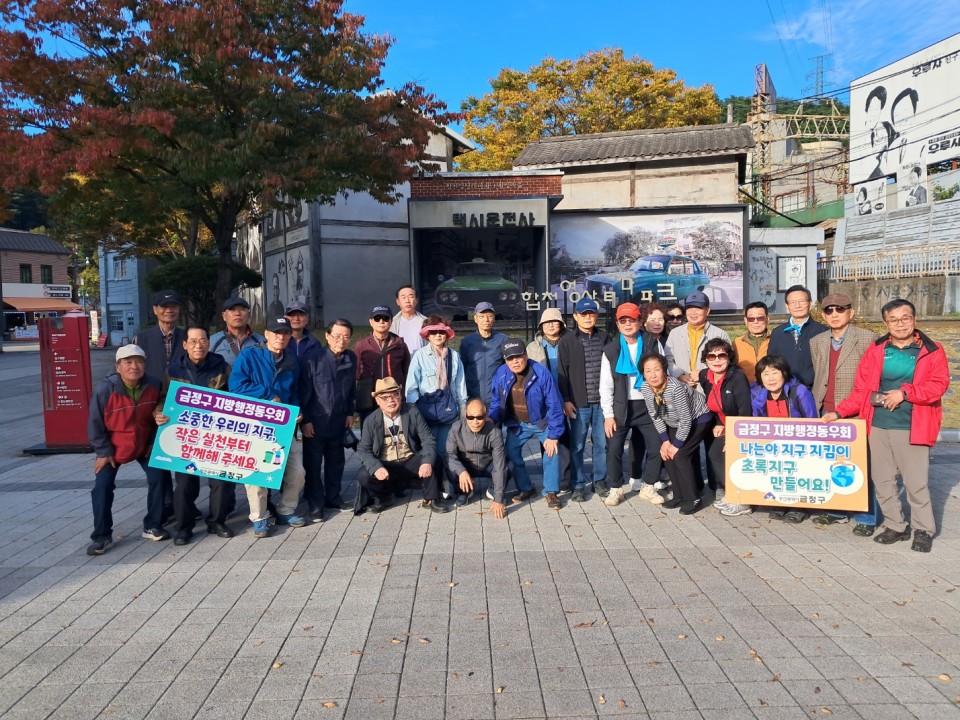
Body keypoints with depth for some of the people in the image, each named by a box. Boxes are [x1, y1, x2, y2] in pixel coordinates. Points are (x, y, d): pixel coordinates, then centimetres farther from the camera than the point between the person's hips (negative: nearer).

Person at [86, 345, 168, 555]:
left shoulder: (154, 385, -16)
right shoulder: (105, 389, -24)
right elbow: (95, 423, -15)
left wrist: (154, 443, -1)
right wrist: (104, 451, -13)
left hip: (145, 445, 2)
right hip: (113, 447, -2)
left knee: (158, 479, -2)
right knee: (102, 487, -7)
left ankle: (153, 526, 13)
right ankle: (102, 536, 3)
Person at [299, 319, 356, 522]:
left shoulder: (351, 358, 1)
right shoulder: (313, 357, -15)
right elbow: (303, 390, -12)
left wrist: (350, 413, 10)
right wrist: (305, 420, -12)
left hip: (339, 420, 5)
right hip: (315, 421, -5)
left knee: (336, 461, 14)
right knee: (313, 464, 3)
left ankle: (332, 498, 29)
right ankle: (315, 505, 13)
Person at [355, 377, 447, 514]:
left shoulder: (413, 413, -6)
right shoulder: (371, 421, -5)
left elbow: (428, 440, -10)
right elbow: (363, 450, -7)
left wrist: (427, 462, -30)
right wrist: (376, 468, -27)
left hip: (411, 462, 0)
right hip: (385, 465, 0)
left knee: (431, 462, -29)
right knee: (363, 476, -27)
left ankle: (431, 499, -3)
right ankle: (383, 497, 6)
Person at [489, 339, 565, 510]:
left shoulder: (541, 373, -25)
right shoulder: (500, 374, -15)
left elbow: (555, 405, -21)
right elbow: (496, 401, 1)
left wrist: (553, 435, -22)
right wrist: (491, 418, -18)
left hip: (541, 422, -3)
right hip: (517, 424, 3)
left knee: (552, 450, -19)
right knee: (511, 453, -7)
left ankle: (551, 492, -3)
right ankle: (525, 489, 16)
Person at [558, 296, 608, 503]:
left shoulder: (604, 338, 7)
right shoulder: (567, 341, 0)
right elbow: (562, 373, -1)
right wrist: (566, 400, -6)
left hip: (601, 401, 2)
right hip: (578, 403, -2)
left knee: (602, 443, 8)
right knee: (577, 446, 4)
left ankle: (599, 480, 24)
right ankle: (578, 485, 14)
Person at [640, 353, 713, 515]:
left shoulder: (676, 388, -36)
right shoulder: (645, 388, -17)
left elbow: (686, 420, -28)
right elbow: (655, 416, -4)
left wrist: (677, 445, -20)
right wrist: (665, 440, -9)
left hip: (698, 418, -7)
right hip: (675, 422, 7)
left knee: (680, 456, -15)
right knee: (666, 454, -1)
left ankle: (694, 499, -2)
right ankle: (679, 496, 14)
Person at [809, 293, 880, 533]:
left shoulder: (867, 338, -3)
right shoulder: (816, 342, 11)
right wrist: (814, 409, 10)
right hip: (826, 413, 5)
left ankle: (866, 517, 13)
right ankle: (837, 511, 24)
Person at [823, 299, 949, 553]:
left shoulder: (932, 351, 1)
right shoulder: (875, 350, 8)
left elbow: (938, 385, -10)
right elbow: (861, 389, 7)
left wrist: (904, 392, -18)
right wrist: (839, 412, -2)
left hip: (911, 428, -3)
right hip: (878, 425, 3)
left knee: (916, 482, 1)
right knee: (882, 480, 9)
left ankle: (924, 529, 19)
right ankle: (895, 526, 24)